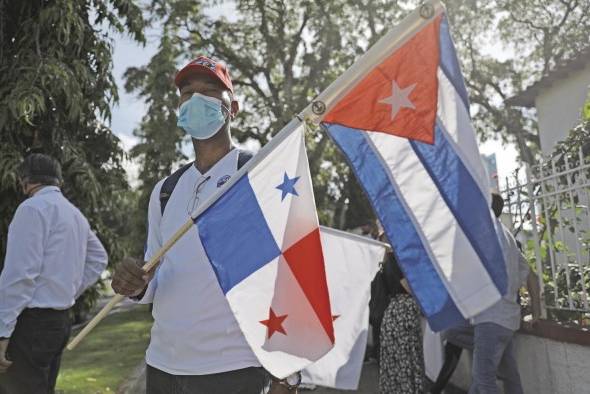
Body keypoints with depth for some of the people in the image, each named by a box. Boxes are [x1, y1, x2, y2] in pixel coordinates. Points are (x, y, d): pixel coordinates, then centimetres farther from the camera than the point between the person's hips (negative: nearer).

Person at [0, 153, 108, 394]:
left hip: (32, 321, -9)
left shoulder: (33, 208, -11)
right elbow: (98, 259, 24)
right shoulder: (76, 214, 15)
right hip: (60, 319, 9)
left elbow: (19, 274, -18)